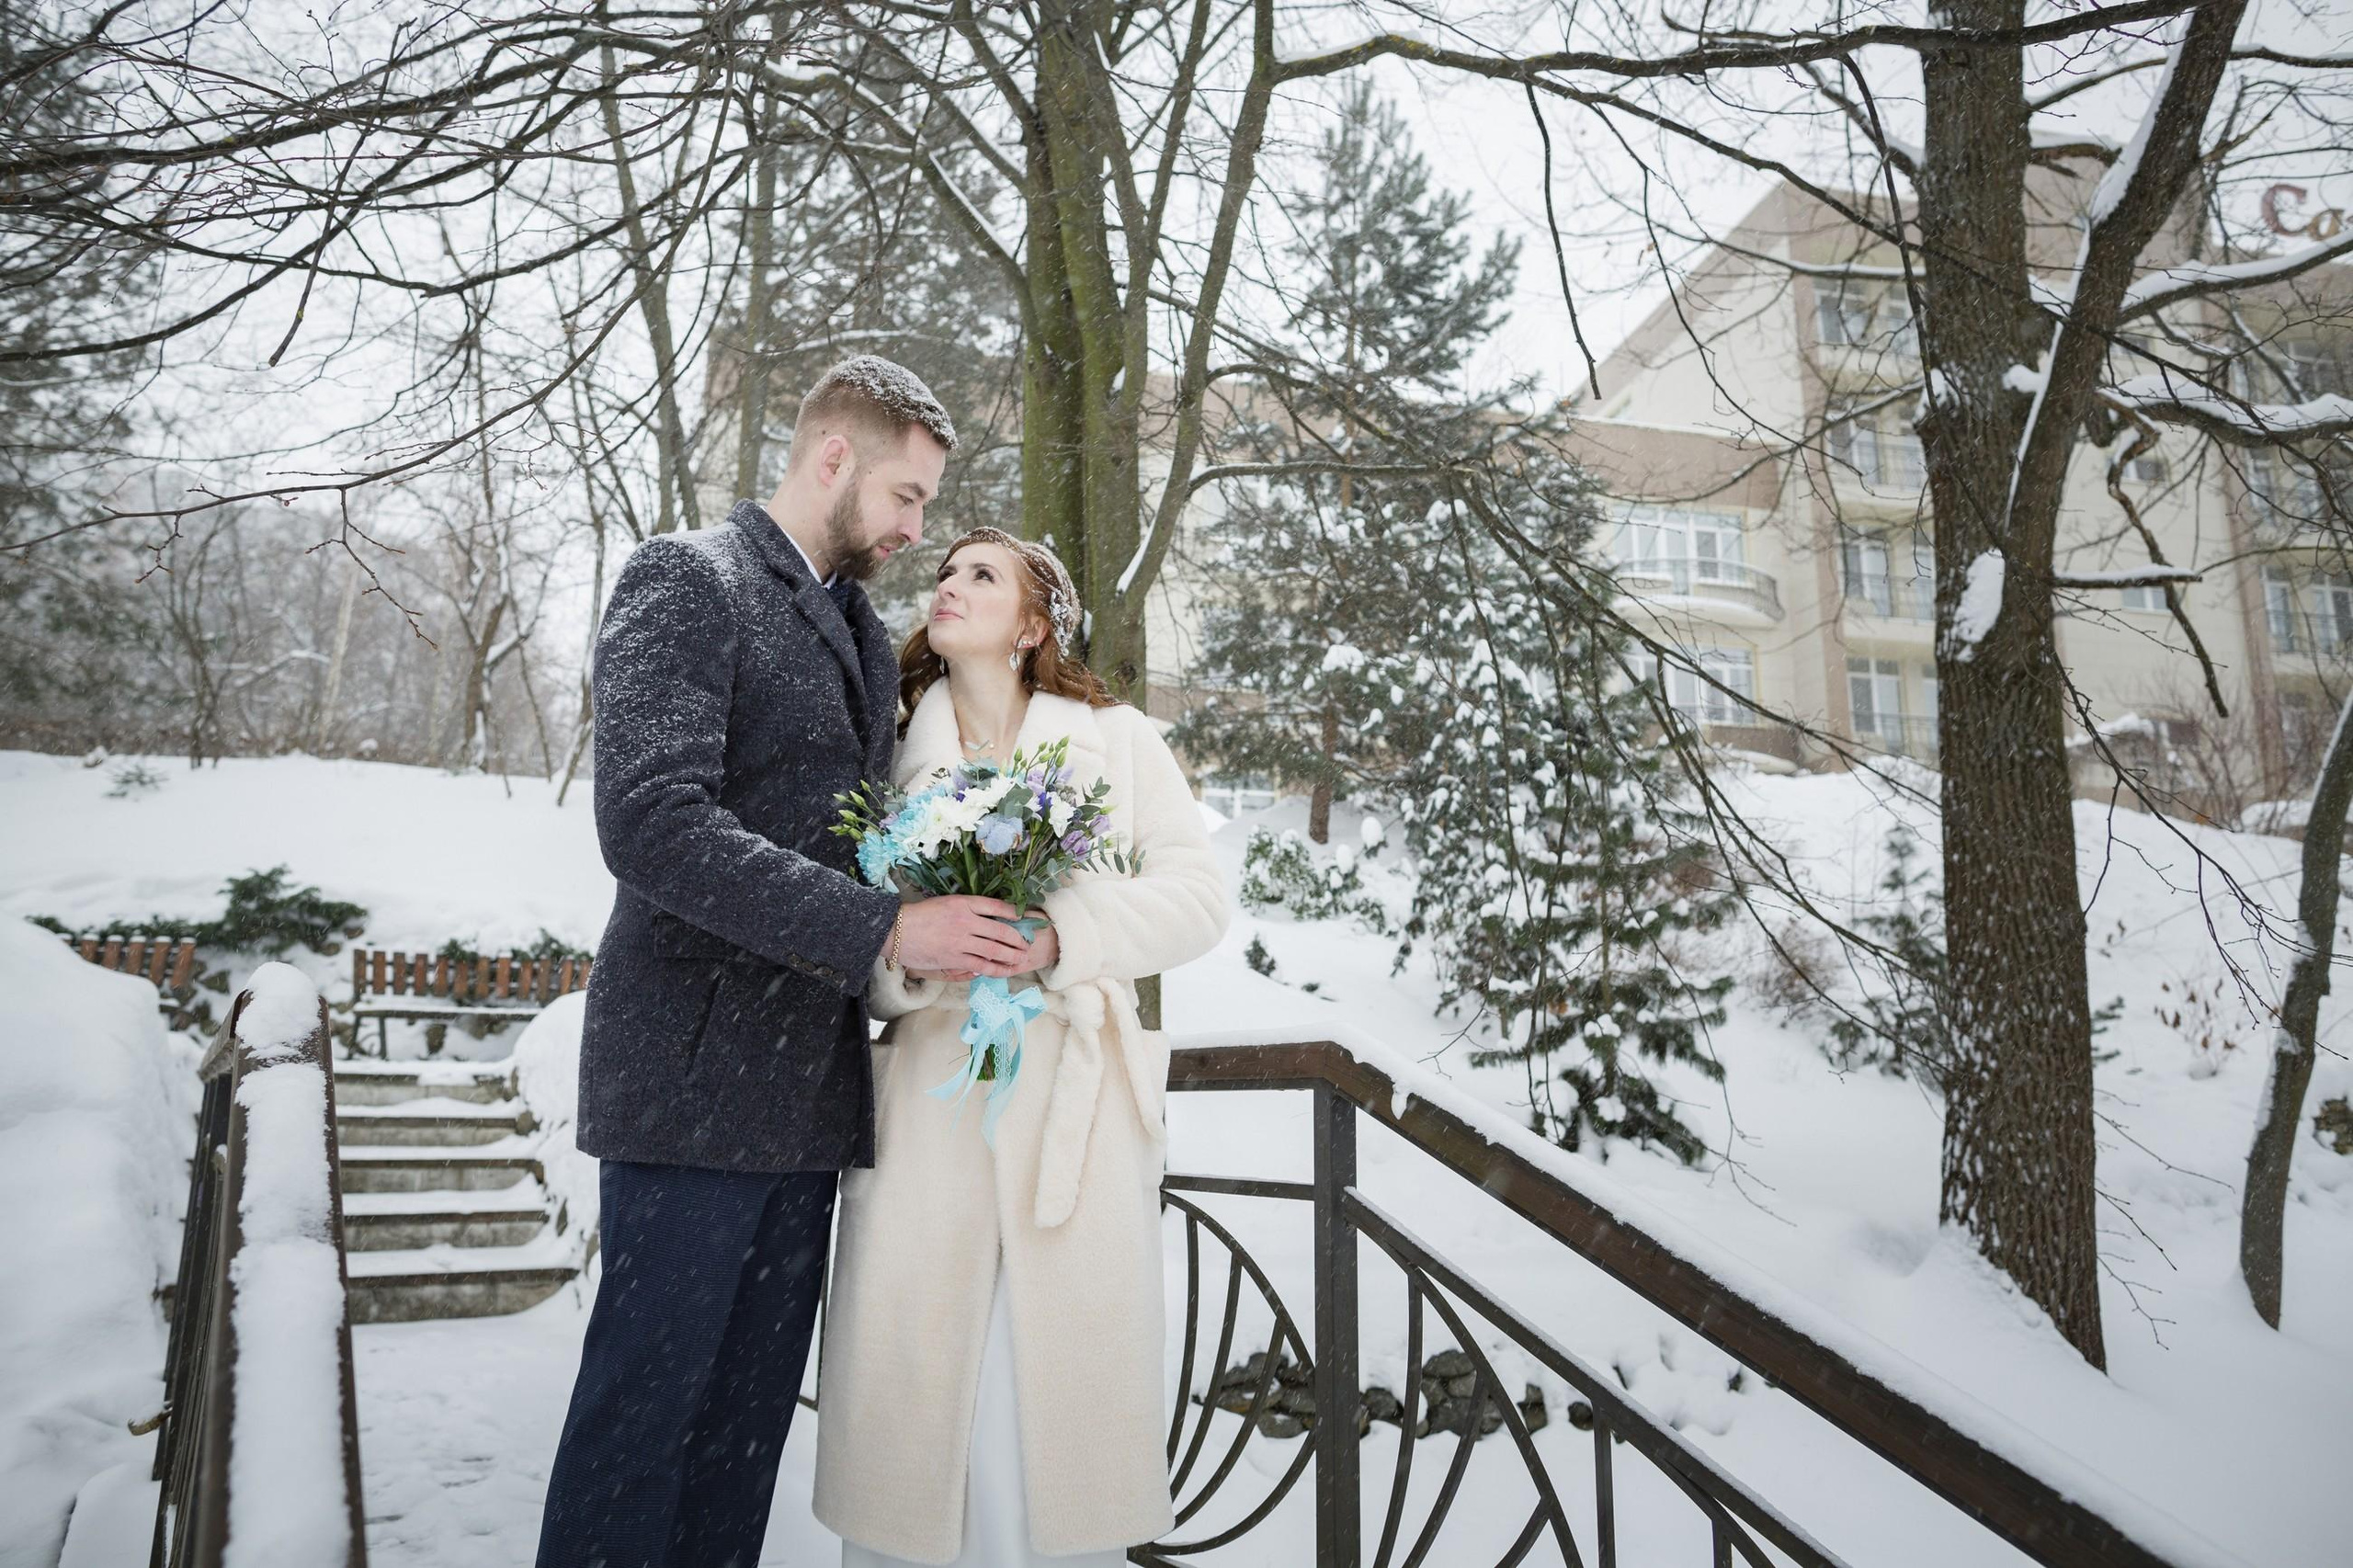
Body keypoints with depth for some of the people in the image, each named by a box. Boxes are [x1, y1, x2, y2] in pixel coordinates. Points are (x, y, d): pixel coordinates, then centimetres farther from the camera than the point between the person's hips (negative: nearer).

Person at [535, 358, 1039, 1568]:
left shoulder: (862, 630, 18)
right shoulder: (687, 581, -8)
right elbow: (652, 825, -21)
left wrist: (964, 909, 5)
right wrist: (886, 929, -22)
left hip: (809, 1081, 8)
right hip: (698, 1072, -7)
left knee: (753, 1406, 14)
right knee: (644, 1403, 2)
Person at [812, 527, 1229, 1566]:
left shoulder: (1116, 739, 9)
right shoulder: (894, 754, 13)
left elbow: (1199, 895, 1)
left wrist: (1060, 935, -13)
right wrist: (905, 955, -12)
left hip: (1073, 1098, -1)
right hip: (929, 1095, 1)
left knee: (1069, 1369, 0)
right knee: (907, 1373, -2)